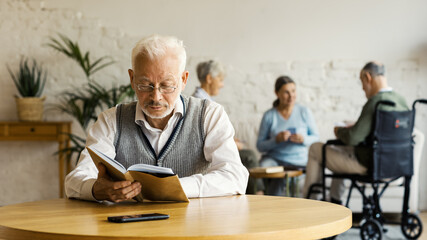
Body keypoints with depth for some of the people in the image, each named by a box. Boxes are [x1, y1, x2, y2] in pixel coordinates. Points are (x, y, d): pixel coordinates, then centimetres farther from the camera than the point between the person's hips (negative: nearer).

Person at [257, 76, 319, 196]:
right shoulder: (269, 115, 1)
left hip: (299, 161, 0)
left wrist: (303, 140, -15)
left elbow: (316, 138, 7)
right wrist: (276, 140, -18)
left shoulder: (304, 112, 3)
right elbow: (260, 145, 1)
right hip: (274, 158, 0)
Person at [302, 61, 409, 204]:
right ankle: (335, 200, 40)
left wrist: (339, 131, -4)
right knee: (339, 148, 34)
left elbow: (352, 138, -26)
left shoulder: (375, 102, -26)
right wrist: (355, 128, 12)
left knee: (315, 148, 8)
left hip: (368, 165, -9)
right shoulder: (402, 101, 0)